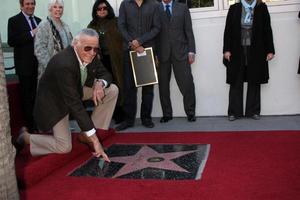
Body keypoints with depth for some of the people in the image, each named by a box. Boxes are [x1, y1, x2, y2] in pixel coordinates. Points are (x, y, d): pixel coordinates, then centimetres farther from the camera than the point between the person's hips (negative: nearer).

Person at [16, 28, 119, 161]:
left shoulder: (90, 55, -16)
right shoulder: (63, 64, -37)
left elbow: (105, 74, 0)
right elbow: (74, 104, -37)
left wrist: (100, 83, -28)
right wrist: (93, 138, -36)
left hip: (77, 89, 8)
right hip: (54, 100, -7)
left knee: (112, 90, -6)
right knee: (64, 148, -14)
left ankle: (87, 134, 2)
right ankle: (26, 137, 12)